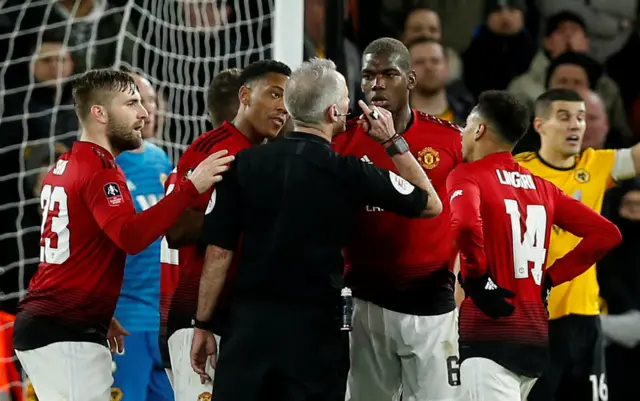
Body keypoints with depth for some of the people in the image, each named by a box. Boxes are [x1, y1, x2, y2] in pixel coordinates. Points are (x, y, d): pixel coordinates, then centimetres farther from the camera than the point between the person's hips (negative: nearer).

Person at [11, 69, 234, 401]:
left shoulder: (64, 168, 16)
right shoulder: (100, 171, -13)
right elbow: (130, 237, -30)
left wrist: (99, 316, 27)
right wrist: (190, 188, -33)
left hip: (42, 322, 10)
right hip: (67, 335, -10)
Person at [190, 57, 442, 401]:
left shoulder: (245, 164, -2)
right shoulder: (350, 173, -8)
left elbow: (219, 252, -1)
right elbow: (431, 204, 6)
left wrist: (203, 325, 7)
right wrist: (393, 142, 14)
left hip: (249, 321, 2)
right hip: (315, 327, -2)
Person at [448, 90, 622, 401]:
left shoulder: (469, 176, -5)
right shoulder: (542, 188, 15)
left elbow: (465, 224, -28)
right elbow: (606, 234, 14)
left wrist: (478, 279, -13)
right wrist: (549, 278, 14)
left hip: (490, 333, -7)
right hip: (535, 334, 7)